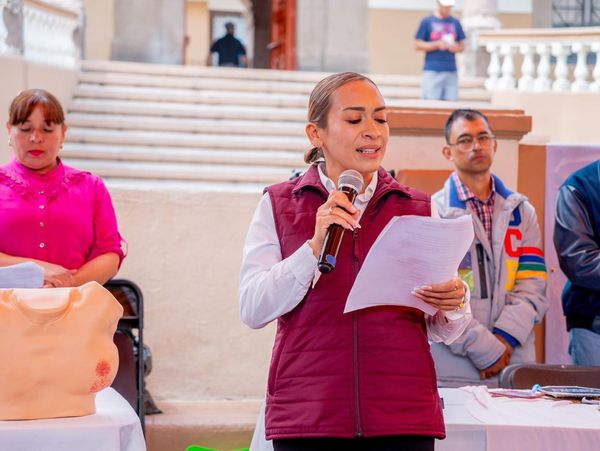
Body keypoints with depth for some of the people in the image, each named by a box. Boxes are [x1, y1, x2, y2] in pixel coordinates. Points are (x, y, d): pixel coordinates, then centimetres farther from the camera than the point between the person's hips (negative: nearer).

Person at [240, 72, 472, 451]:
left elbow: (446, 332, 11)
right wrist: (316, 246, -14)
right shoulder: (279, 205, 7)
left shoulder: (418, 208, 11)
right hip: (307, 417, -1)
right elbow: (253, 309, -4)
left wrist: (453, 304, -11)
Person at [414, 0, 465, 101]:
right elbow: (418, 45, 0)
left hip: (451, 70, 4)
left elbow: (462, 46, 18)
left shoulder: (455, 22, 14)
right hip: (432, 71, -4)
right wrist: (437, 44, -12)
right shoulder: (427, 21, 3)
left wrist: (455, 47, -5)